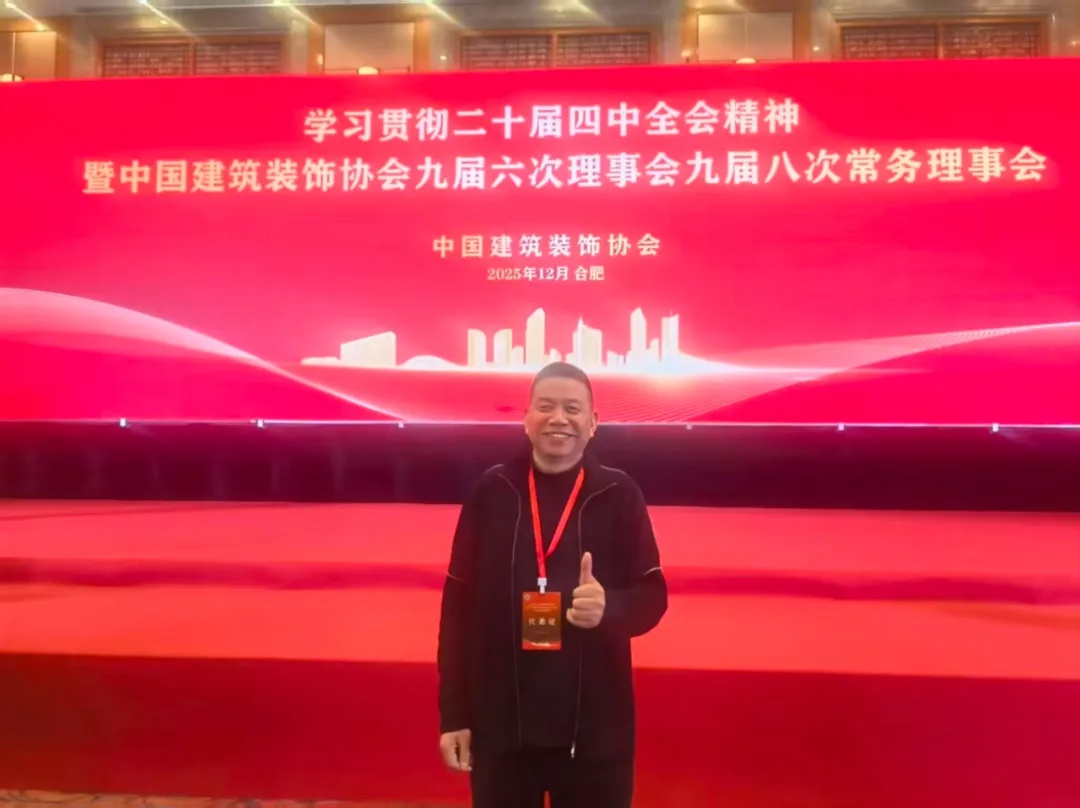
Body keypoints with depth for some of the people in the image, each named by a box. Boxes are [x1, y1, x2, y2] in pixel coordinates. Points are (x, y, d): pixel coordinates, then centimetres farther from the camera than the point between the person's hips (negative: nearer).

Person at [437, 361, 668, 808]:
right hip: (500, 722, 1)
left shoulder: (619, 494, -1)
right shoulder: (491, 491, 1)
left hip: (595, 726, 0)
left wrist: (609, 607, -22)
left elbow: (652, 595, 2)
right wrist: (453, 713, 0)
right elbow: (458, 604, 2)